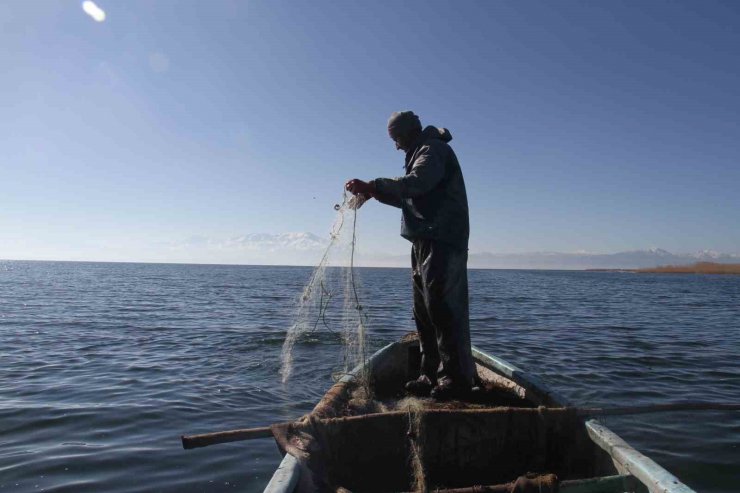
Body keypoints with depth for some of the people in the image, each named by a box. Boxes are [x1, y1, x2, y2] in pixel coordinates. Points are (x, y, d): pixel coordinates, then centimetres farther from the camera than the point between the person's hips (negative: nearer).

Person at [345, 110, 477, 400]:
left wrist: (372, 186, -24)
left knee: (441, 308, -11)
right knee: (424, 311, 9)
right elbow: (410, 198, 28)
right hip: (425, 242, 10)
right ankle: (432, 375, 16)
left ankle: (457, 377, -5)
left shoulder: (433, 149, -6)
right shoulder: (421, 153, 26)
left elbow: (416, 183, -25)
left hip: (442, 243, -10)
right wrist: (374, 192, 19)